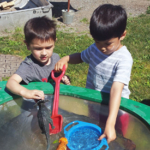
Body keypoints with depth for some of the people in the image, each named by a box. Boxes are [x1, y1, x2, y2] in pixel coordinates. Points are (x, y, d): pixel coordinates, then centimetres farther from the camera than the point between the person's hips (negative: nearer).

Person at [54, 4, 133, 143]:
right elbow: (81, 56, 18)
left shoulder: (124, 59, -24)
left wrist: (110, 124, -42)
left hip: (113, 105, -5)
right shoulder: (95, 48, -4)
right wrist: (65, 59, -4)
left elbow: (116, 89, -35)